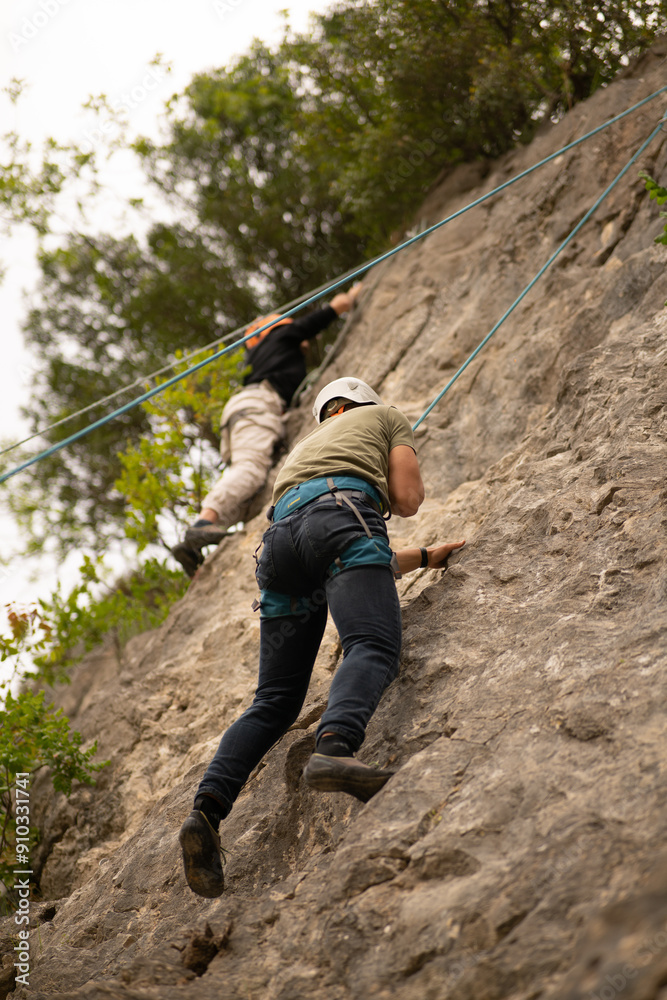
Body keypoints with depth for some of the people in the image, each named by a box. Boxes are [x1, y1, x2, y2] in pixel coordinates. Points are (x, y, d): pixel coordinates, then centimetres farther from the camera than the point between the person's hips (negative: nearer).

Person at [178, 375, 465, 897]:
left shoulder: (305, 448, 46)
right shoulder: (386, 416, 32)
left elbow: (366, 564, 44)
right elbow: (408, 500, 17)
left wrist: (425, 557, 54)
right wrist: (387, 485, 39)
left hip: (281, 539, 5)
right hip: (340, 512, -5)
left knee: (276, 701, 3)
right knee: (374, 647, -25)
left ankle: (208, 809, -18)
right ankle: (335, 748, -55)